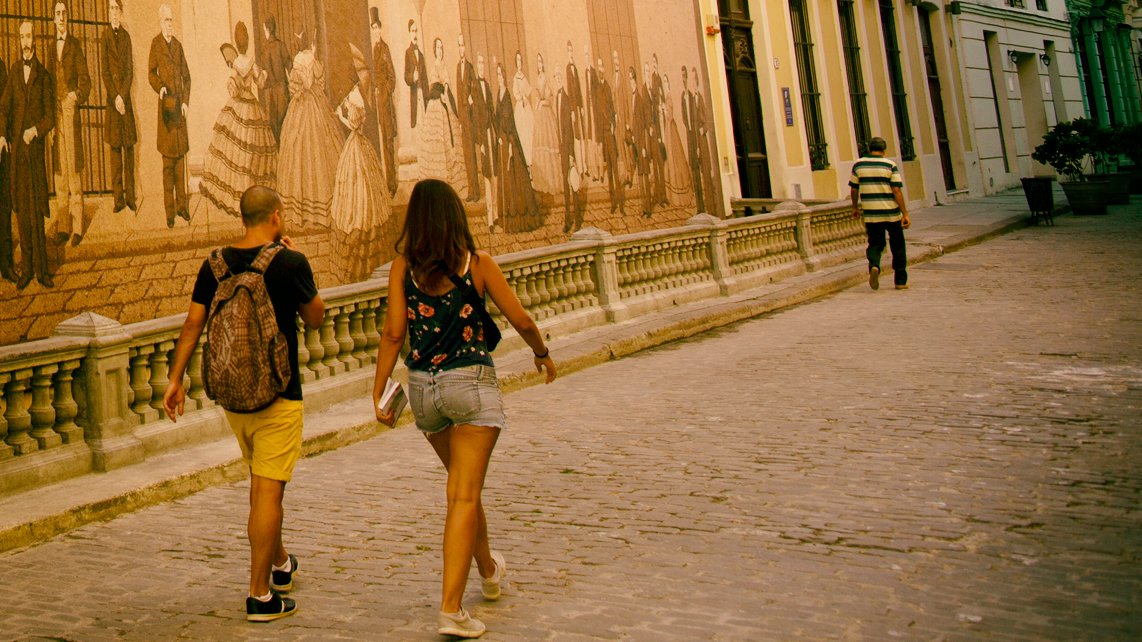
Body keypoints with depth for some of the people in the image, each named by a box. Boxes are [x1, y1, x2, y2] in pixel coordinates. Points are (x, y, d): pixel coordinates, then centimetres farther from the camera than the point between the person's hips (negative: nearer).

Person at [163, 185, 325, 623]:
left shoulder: (215, 265, 3)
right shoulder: (290, 263, -11)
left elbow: (193, 324, 1)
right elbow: (316, 319, 1)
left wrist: (175, 379, 6)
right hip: (277, 393, -6)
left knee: (260, 483, 21)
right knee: (268, 491, -3)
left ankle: (280, 564, 38)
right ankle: (260, 595, -2)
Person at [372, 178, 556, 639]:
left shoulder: (403, 266, -1)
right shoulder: (477, 262, -5)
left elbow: (394, 333, -6)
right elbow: (521, 321, -1)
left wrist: (378, 392, -1)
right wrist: (542, 352, 17)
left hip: (424, 387, 4)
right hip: (471, 381, -3)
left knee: (462, 485, 22)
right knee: (464, 496, -5)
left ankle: (489, 569, 43)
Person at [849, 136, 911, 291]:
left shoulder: (859, 165, 2)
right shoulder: (890, 165, -6)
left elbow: (854, 189, 7)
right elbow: (897, 191, -11)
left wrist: (855, 207, 23)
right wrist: (905, 214, -9)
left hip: (870, 214, 2)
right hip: (891, 213, -1)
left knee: (875, 244, 10)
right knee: (897, 246, 12)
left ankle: (874, 266, -22)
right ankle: (900, 281, 16)